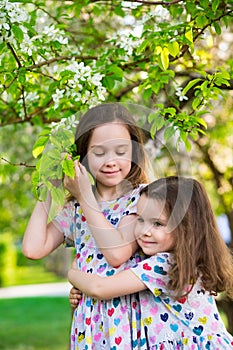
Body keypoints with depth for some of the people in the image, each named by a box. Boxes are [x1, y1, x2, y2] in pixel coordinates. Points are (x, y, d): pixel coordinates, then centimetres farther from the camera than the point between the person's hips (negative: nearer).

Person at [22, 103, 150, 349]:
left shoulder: (141, 197, -7)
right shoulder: (75, 209, 7)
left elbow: (117, 253, -19)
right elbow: (33, 248, -3)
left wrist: (85, 196, -13)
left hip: (131, 315, -4)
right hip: (90, 317, 4)